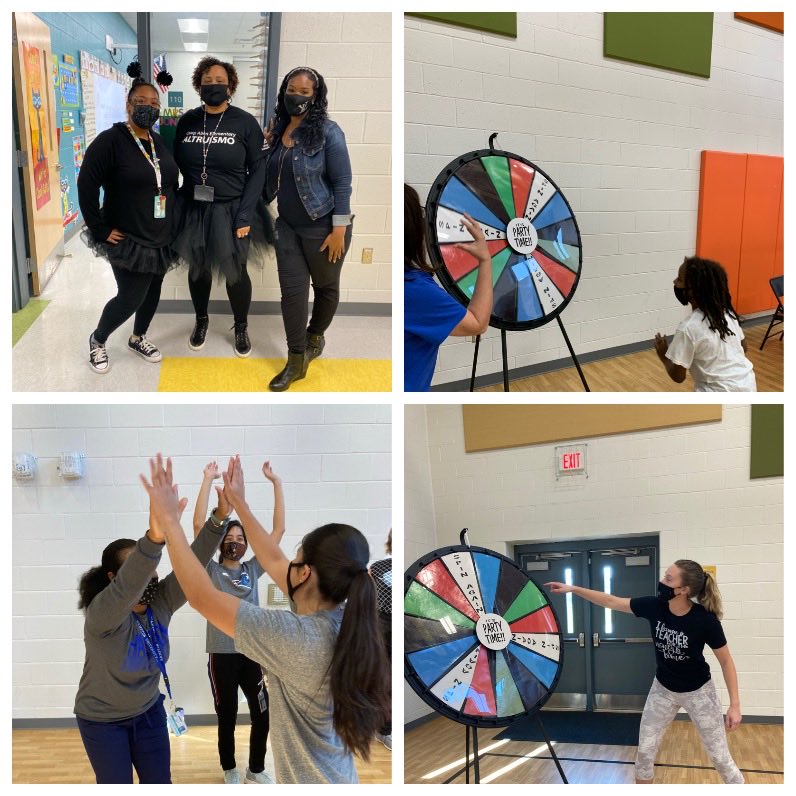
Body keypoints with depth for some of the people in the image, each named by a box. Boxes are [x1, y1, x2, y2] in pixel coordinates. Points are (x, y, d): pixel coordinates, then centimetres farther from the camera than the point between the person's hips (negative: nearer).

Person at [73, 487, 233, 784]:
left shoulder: (160, 603, -12)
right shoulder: (101, 614, -29)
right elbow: (126, 588, -50)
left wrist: (220, 517, -39)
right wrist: (155, 539, -69)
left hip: (148, 712, 5)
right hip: (103, 721, -5)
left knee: (159, 784, 10)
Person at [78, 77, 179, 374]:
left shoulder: (161, 143, 7)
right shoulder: (110, 141, -14)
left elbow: (171, 185, 19)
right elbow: (86, 186, -17)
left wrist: (174, 225, 12)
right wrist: (100, 230, -16)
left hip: (162, 239, 7)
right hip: (128, 240, -6)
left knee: (152, 291, 14)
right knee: (130, 298, -5)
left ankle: (138, 338, 37)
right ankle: (97, 340, 20)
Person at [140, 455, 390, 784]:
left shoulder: (298, 639, -28)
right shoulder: (343, 622, -4)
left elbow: (203, 597, -23)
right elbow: (274, 562, 9)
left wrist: (168, 521, -16)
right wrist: (240, 505, 15)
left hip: (310, 781, -8)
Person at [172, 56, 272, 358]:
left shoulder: (245, 122, -9)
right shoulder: (187, 121, 0)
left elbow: (257, 170, -8)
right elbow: (177, 164, 7)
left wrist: (245, 214, -14)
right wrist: (172, 204, -2)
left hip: (231, 210, -2)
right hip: (193, 210, 3)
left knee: (235, 272, 8)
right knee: (198, 268, 16)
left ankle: (241, 327, 30)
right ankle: (201, 320, 39)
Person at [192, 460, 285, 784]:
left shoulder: (252, 569, 7)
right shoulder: (211, 571, -1)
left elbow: (279, 529, 3)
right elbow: (198, 525, -11)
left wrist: (276, 483, -4)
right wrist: (208, 480, -16)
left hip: (251, 653, 3)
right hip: (222, 655, -3)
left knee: (262, 715, 7)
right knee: (227, 718, 10)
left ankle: (255, 769, 27)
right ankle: (230, 770, 31)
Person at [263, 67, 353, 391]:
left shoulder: (328, 132, -13)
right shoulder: (278, 128, 2)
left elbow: (342, 183, -13)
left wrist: (339, 230, -16)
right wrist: (266, 146, -3)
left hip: (322, 227, -4)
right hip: (288, 226, 5)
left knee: (325, 285, 14)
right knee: (292, 290, 3)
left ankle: (315, 336, 39)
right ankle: (296, 361, 10)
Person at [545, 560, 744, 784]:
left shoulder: (705, 620, -28)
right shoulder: (655, 606, -19)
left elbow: (726, 662, -16)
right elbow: (612, 602, -9)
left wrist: (735, 705, -18)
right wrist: (574, 589, -13)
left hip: (697, 691, -4)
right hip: (663, 689, 4)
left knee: (720, 757, 4)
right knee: (645, 751, 8)